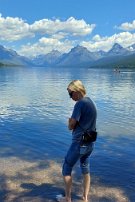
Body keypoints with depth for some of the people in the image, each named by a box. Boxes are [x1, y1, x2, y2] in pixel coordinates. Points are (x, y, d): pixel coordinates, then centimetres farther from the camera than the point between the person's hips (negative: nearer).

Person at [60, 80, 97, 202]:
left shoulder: (80, 104, -19)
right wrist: (72, 122, 3)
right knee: (86, 169, 19)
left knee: (66, 169, 9)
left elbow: (71, 126, -16)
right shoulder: (91, 103, 8)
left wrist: (70, 122, 4)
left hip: (79, 143, -8)